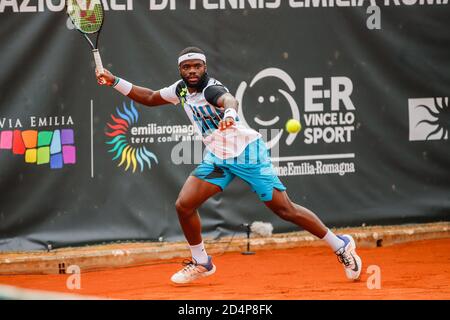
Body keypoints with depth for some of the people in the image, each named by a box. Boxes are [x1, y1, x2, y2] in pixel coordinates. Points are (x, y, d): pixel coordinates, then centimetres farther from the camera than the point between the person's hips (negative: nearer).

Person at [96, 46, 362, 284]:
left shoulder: (211, 89, -23)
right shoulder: (182, 89, 3)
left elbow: (229, 100, -47)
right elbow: (150, 98, 21)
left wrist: (229, 113, -71)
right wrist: (115, 82, 13)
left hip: (247, 152, -7)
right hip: (217, 157, 8)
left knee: (285, 209, -9)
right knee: (184, 205, -5)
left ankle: (341, 246, 6)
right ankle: (201, 263, 16)